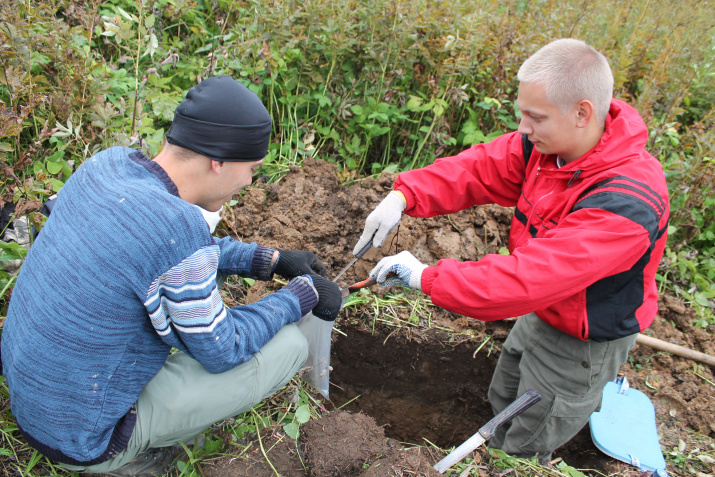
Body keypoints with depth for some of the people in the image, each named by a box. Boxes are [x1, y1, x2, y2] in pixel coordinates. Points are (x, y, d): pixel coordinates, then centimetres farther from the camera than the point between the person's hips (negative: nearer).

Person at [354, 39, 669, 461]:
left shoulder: (626, 202, -39)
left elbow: (529, 278, -43)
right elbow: (480, 167, -12)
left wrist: (425, 277, -37)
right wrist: (403, 197, -28)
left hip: (583, 343, -7)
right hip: (539, 314, 7)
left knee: (522, 450, 13)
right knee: (504, 400, 31)